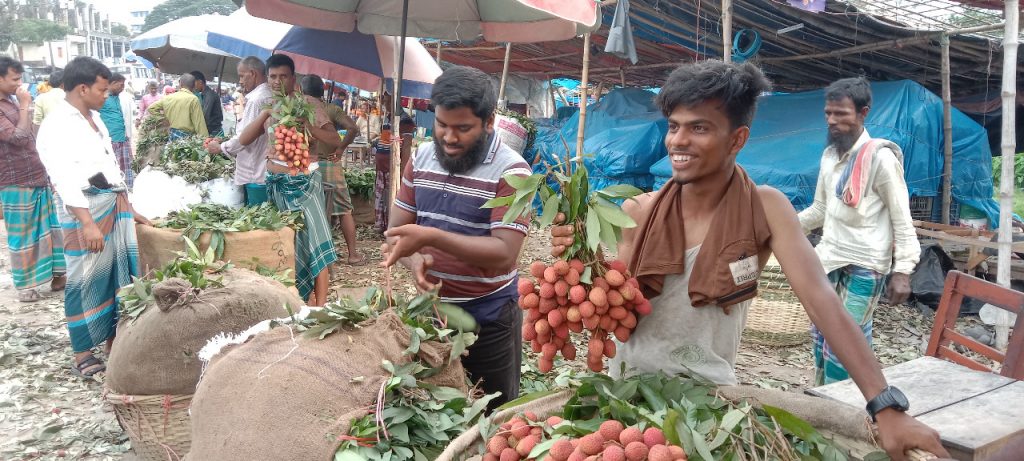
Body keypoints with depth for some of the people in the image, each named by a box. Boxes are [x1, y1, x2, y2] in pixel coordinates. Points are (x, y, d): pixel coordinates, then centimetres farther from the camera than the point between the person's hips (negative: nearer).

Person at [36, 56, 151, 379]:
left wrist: (128, 208, 19)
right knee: (86, 280, -2)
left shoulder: (94, 118, 14)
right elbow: (65, 178, -20)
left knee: (117, 274, 11)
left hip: (115, 205, 8)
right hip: (86, 210, -8)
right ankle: (82, 352, 9)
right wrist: (87, 223, -26)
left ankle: (113, 340, 22)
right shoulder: (57, 126, -12)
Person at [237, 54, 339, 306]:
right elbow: (243, 140, -1)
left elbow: (336, 140, -11)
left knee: (314, 237, -11)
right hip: (276, 182, 4)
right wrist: (266, 114, -12)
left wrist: (307, 125, -25)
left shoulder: (308, 106, -2)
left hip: (305, 180, -4)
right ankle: (303, 298, 19)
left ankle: (320, 306, -7)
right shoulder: (267, 109, 11)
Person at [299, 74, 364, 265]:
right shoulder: (331, 110, -2)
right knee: (344, 209, 7)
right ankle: (353, 254, 8)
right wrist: (340, 149, -7)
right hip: (329, 164, -1)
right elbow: (352, 128, -15)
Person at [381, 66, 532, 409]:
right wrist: (415, 260, -19)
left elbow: (504, 253, -24)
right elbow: (397, 230, 4)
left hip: (489, 319, -5)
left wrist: (431, 237, -32)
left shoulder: (511, 171, -16)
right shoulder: (421, 158, 2)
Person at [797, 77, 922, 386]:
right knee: (821, 336, 11)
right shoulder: (829, 155, 9)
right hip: (829, 259, 7)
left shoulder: (880, 157, -12)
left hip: (863, 267, -7)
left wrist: (902, 271, -17)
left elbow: (902, 219, -12)